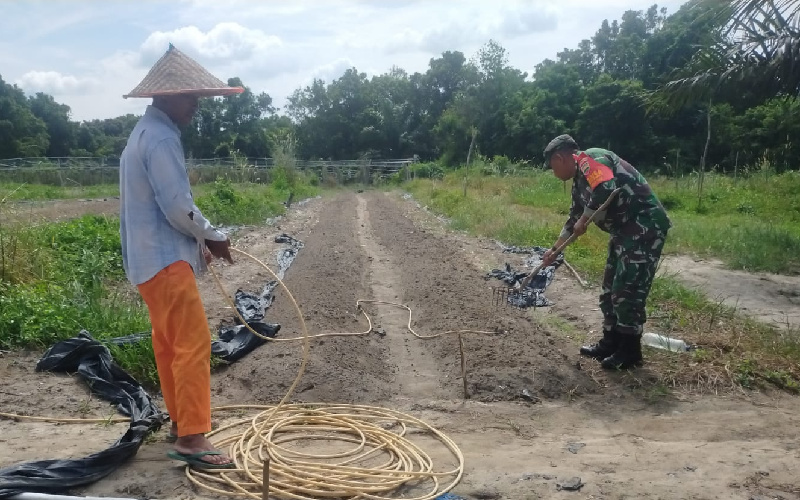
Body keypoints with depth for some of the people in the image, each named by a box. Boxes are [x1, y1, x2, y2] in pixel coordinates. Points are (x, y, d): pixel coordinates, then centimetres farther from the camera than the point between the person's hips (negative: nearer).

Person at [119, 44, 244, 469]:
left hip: (149, 257, 11)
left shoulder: (143, 133, 16)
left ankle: (180, 420, 27)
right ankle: (191, 438, -7)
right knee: (193, 343, -10)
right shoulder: (161, 137, -17)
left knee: (168, 342, 16)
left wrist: (199, 240, 15)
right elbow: (177, 206, -21)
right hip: (165, 259, -11)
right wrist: (213, 238, -6)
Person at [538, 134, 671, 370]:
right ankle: (610, 343, 26)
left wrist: (584, 221, -17)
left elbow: (606, 191, -32)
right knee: (611, 289, 15)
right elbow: (574, 218, 28)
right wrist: (555, 249, 33)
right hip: (626, 230, 10)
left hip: (645, 227, -10)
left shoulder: (589, 158, -13)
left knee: (628, 291, -5)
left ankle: (630, 352, 7)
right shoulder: (579, 181, 17)